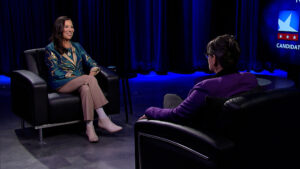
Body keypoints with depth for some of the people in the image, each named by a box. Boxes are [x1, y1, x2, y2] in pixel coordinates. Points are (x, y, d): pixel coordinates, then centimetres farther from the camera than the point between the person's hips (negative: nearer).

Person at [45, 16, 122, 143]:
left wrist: (93, 71, -13)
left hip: (80, 83, 4)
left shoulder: (77, 46, 20)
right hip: (61, 84, -4)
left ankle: (89, 127, -40)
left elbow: (91, 62, 13)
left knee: (86, 88, -35)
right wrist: (82, 76, -18)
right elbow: (55, 72, -8)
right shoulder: (51, 48, 3)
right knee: (90, 80, -33)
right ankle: (103, 119, -35)